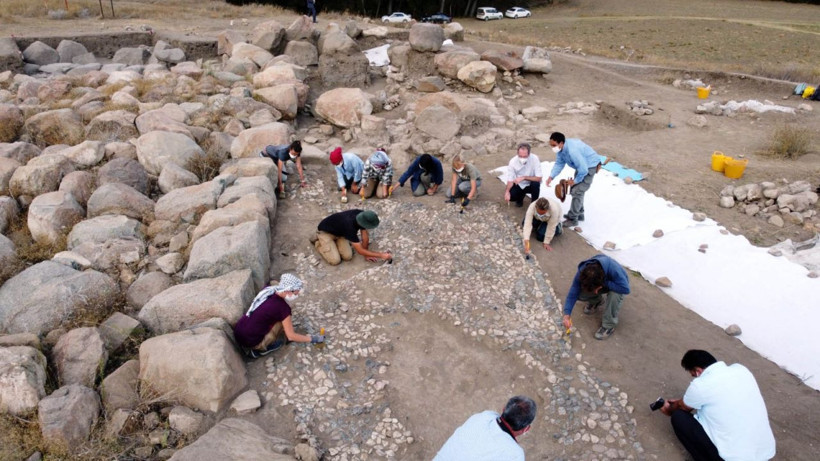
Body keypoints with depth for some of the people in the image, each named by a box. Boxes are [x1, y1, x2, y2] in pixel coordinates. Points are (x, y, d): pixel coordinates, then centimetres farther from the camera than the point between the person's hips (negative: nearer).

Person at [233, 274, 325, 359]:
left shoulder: (267, 289, -1)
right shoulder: (283, 307, -20)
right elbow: (291, 336, -13)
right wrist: (312, 339, -3)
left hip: (237, 333, 7)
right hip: (249, 342, -7)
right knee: (282, 321, -2)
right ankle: (261, 349, 8)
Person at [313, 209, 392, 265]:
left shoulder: (363, 216, -23)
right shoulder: (350, 227, -41)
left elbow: (365, 237, -9)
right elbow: (360, 251, -33)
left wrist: (366, 254, -3)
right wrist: (382, 255, -29)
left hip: (339, 231, 7)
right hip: (326, 232, -6)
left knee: (348, 257, -10)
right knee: (335, 260, -18)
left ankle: (334, 240, 15)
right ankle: (318, 243, 6)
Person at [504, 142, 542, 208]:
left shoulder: (534, 158, -26)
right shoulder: (513, 161, -22)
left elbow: (539, 178, -26)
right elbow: (510, 180, -18)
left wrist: (524, 177, -37)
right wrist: (507, 191, -37)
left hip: (531, 185, -1)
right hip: (518, 185, 1)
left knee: (536, 183, -34)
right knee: (510, 196, -25)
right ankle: (520, 197, 13)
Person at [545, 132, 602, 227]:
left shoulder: (572, 151, -38)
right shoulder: (560, 148, -12)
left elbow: (583, 170, -35)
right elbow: (559, 163, -3)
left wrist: (574, 181, -20)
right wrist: (551, 177, -16)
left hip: (590, 167, -9)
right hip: (582, 165, 9)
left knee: (577, 191, -10)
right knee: (576, 190, 16)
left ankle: (572, 219, -1)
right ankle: (579, 214, 33)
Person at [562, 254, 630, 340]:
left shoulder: (613, 269, -44)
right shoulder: (582, 272, -32)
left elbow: (625, 289, -41)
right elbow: (573, 293, -27)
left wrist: (605, 284, -42)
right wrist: (566, 315, -33)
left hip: (614, 285, -3)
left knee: (615, 295, -37)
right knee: (580, 294, -22)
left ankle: (609, 326, -16)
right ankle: (596, 301, 13)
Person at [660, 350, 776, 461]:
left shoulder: (700, 385, -14)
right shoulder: (740, 369, 3)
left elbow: (682, 407, 11)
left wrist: (669, 410, 34)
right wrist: (681, 402, 35)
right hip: (767, 451, 7)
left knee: (679, 417, 6)